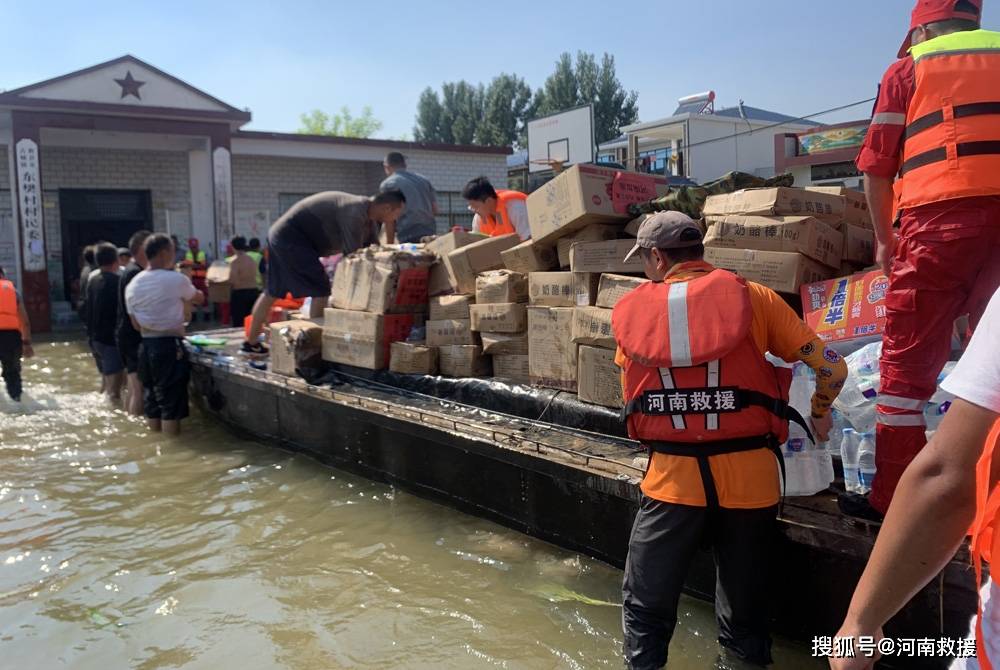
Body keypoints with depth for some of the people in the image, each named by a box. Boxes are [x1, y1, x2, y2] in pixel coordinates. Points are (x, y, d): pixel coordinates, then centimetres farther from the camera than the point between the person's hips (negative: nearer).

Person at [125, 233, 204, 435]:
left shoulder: (133, 285, 7)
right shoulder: (176, 280, -10)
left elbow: (136, 324, 10)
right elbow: (199, 299, 9)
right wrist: (186, 298, 29)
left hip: (145, 346, 6)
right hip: (170, 346, -6)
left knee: (152, 400, 14)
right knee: (171, 403, -1)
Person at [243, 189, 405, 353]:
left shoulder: (368, 220, 6)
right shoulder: (354, 212, -24)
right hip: (292, 238, -10)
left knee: (273, 292, 19)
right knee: (321, 290, -11)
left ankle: (251, 342, 31)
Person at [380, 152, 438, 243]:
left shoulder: (387, 184, 4)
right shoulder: (423, 179, 19)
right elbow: (435, 210, 16)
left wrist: (390, 244, 0)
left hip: (408, 237, -5)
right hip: (430, 234, 5)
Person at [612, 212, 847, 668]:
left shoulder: (631, 311, 6)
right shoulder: (753, 297, 3)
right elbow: (832, 369, 4)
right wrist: (819, 415, 24)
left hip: (672, 477, 0)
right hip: (748, 475, 1)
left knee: (645, 610, 17)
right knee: (745, 616, 19)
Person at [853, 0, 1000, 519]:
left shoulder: (909, 69, 11)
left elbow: (876, 167, 5)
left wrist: (884, 239, 15)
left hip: (939, 218, -3)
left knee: (908, 362, 2)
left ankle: (890, 497, 6)